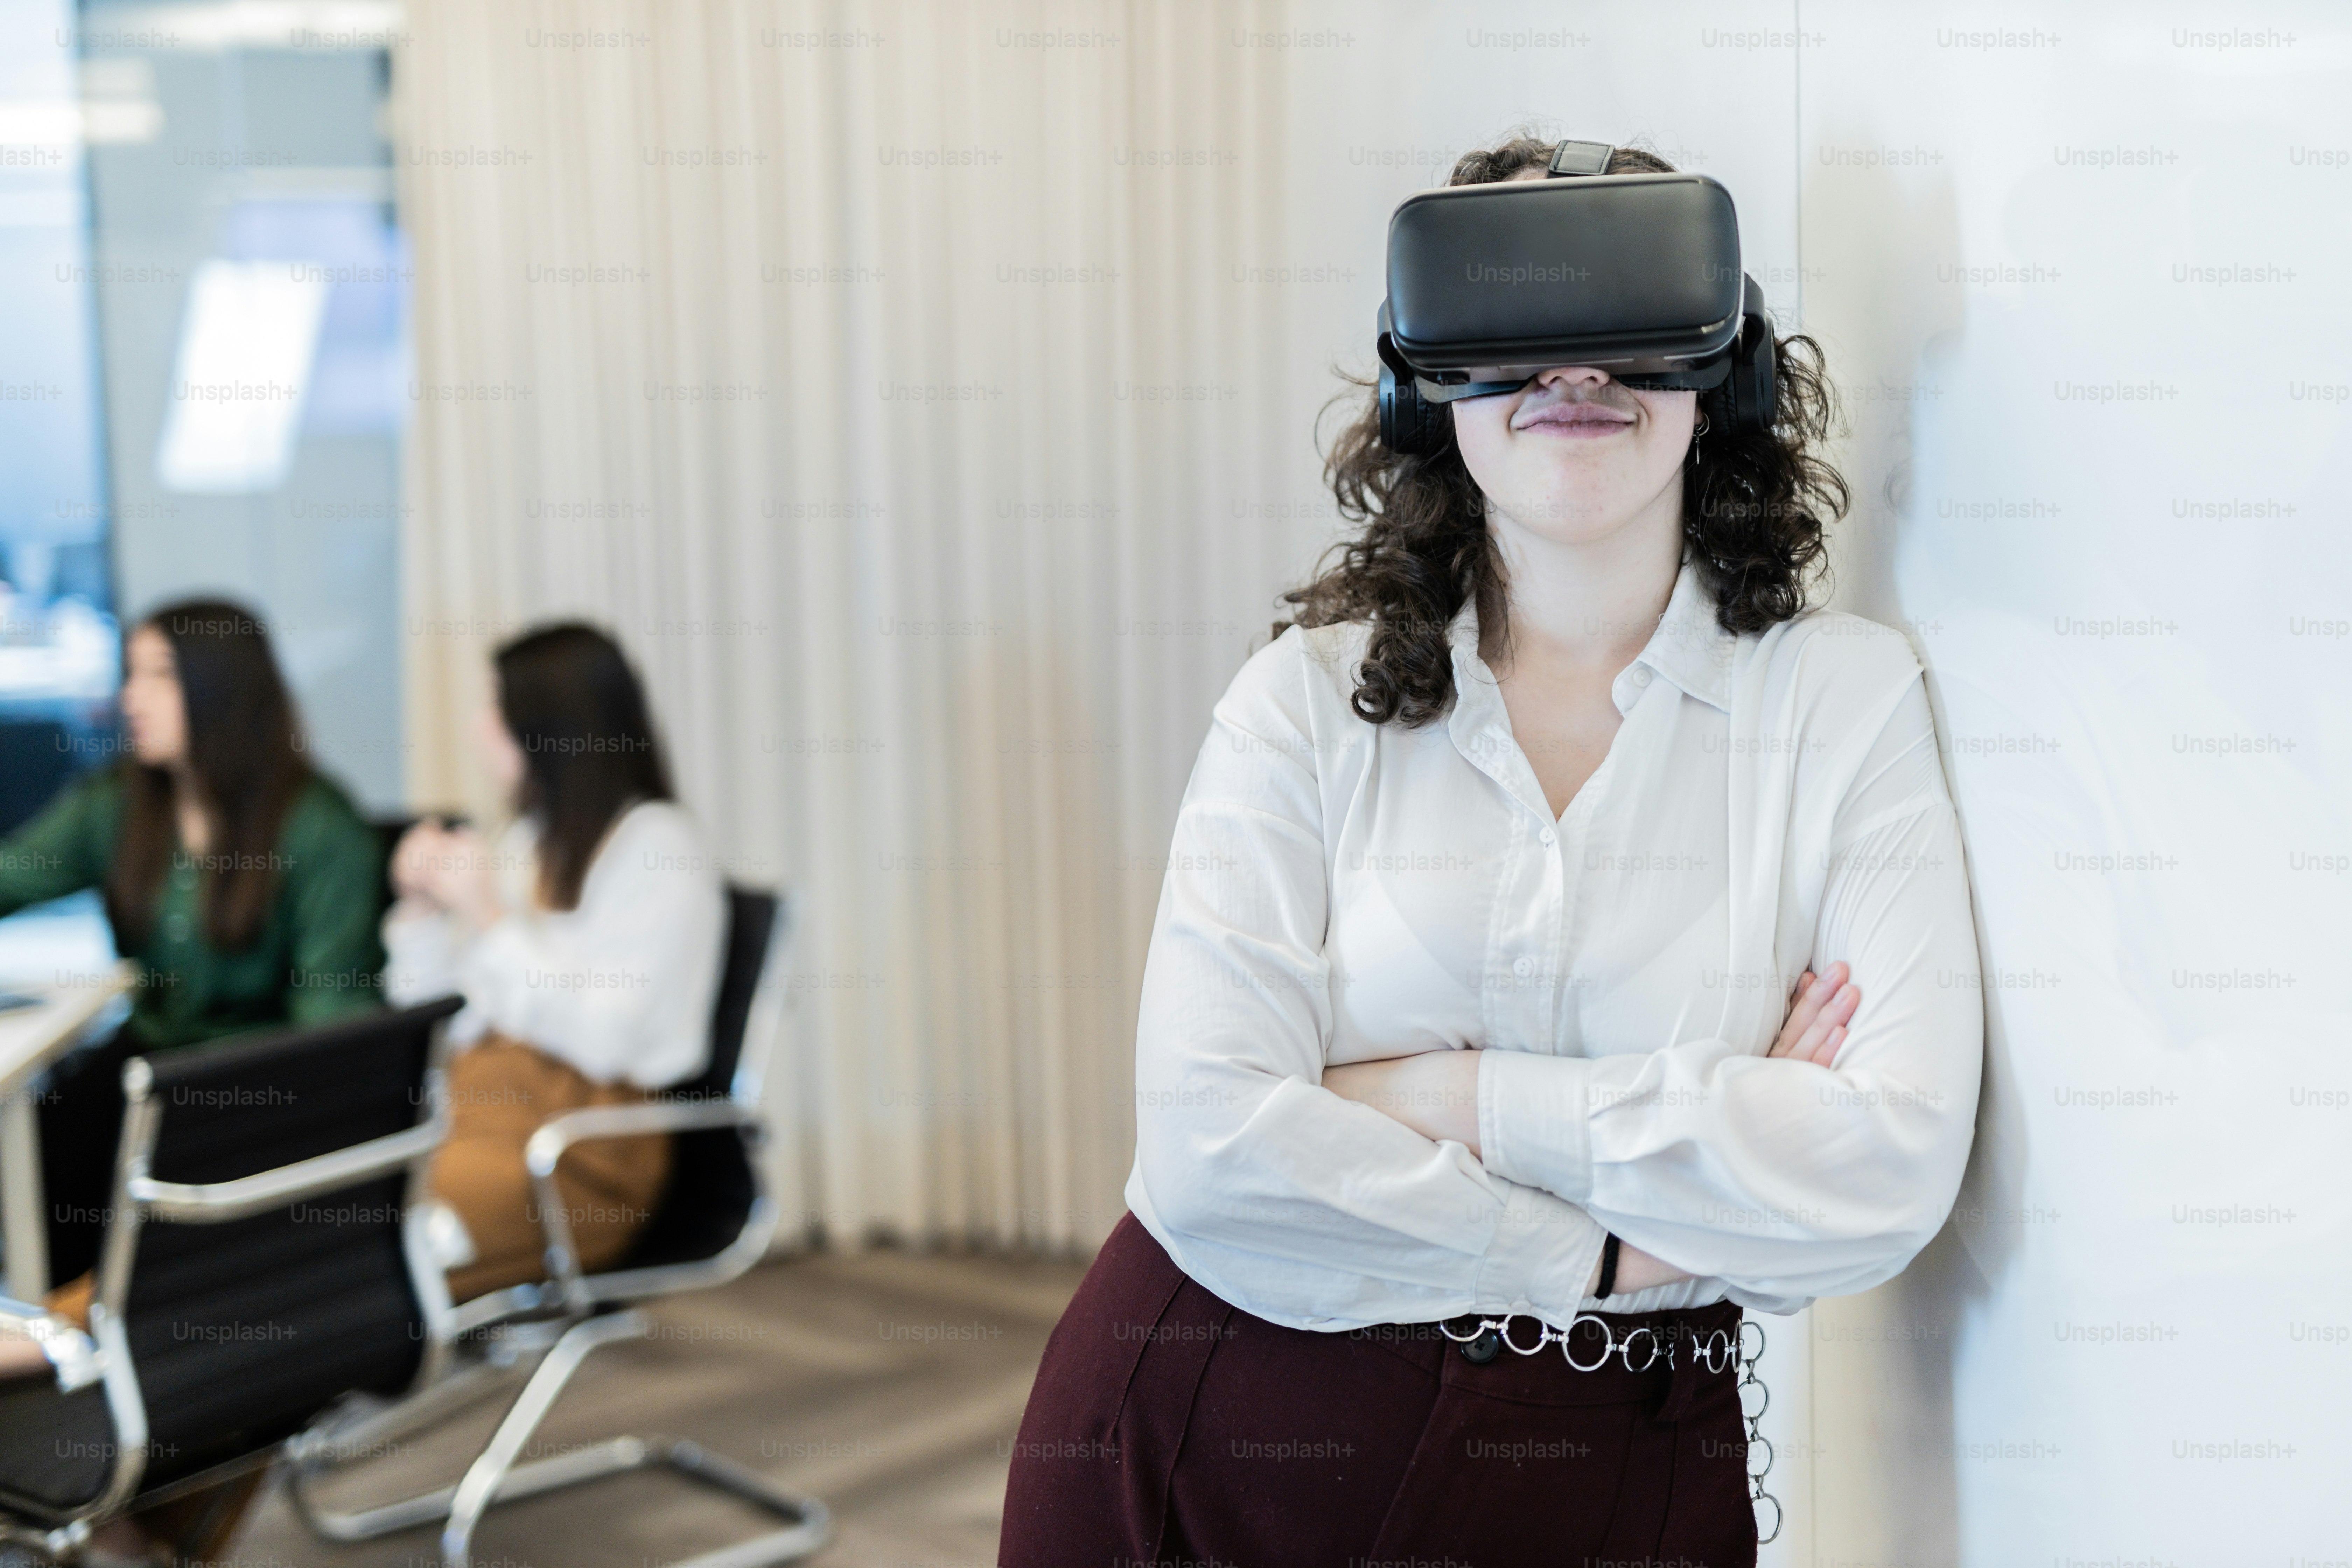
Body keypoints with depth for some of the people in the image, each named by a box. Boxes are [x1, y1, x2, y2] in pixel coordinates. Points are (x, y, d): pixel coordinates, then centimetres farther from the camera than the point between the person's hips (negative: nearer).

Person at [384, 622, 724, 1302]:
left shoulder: (657, 843, -3)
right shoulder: (526, 839, 20)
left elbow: (603, 1042, -13)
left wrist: (488, 918, -12)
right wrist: (421, 908, 4)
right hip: (466, 1105, 7)